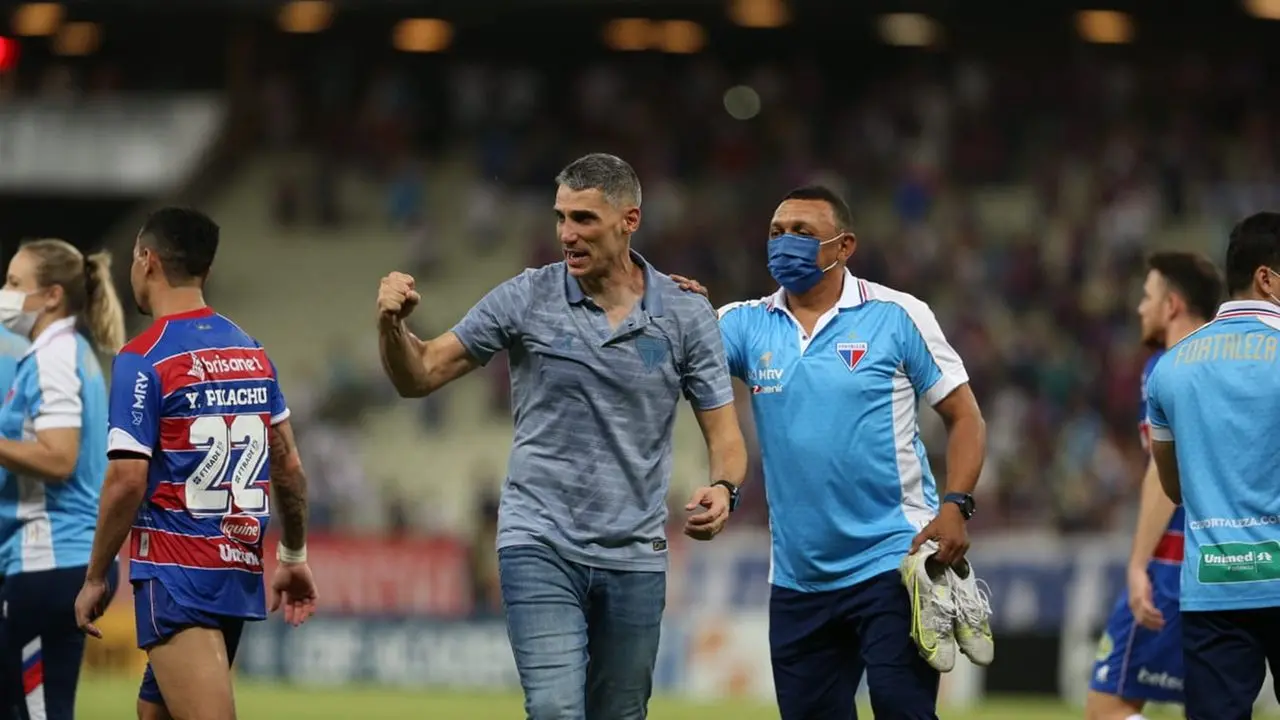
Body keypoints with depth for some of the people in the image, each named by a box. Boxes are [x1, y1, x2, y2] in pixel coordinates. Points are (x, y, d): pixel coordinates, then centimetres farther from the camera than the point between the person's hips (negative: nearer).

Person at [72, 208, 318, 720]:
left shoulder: (142, 360, -10)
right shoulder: (252, 352, 11)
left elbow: (127, 481, -14)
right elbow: (288, 466, 14)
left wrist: (95, 578, -4)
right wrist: (294, 557, 24)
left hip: (175, 576, -8)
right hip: (240, 574, 8)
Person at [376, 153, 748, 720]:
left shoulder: (687, 316, 0)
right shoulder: (525, 300, -3)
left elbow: (723, 433, 3)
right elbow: (420, 375, 1)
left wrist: (722, 490, -18)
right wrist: (393, 325, -20)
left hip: (634, 558, 2)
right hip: (541, 545, -2)